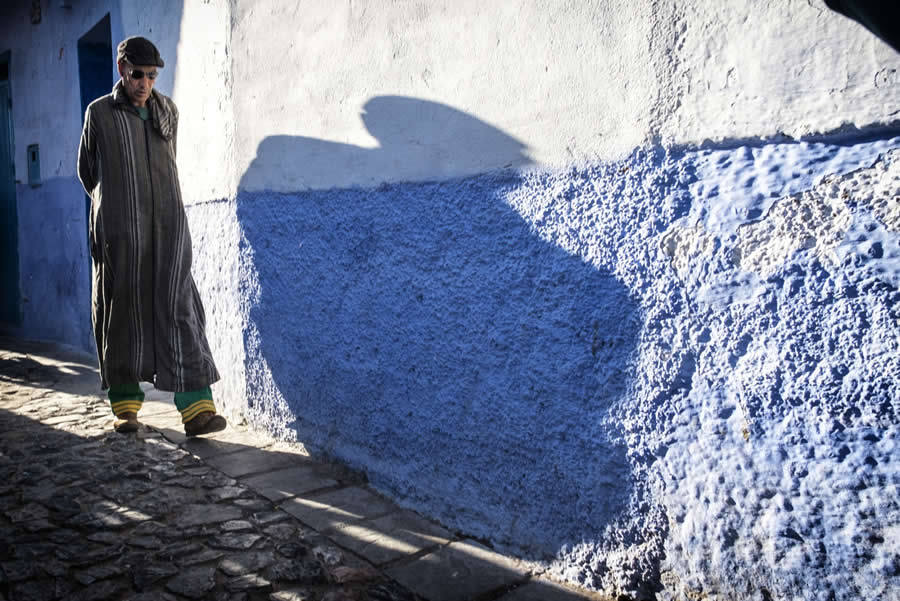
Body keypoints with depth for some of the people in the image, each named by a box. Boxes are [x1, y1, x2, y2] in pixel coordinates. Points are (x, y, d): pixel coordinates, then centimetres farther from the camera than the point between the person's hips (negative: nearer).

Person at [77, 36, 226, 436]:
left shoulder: (168, 111, 13)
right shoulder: (99, 113, 7)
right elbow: (86, 170, 18)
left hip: (167, 227, 1)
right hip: (119, 232, -1)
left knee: (178, 309, -9)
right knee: (121, 312, 3)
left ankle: (196, 407, -14)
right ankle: (125, 405, 15)